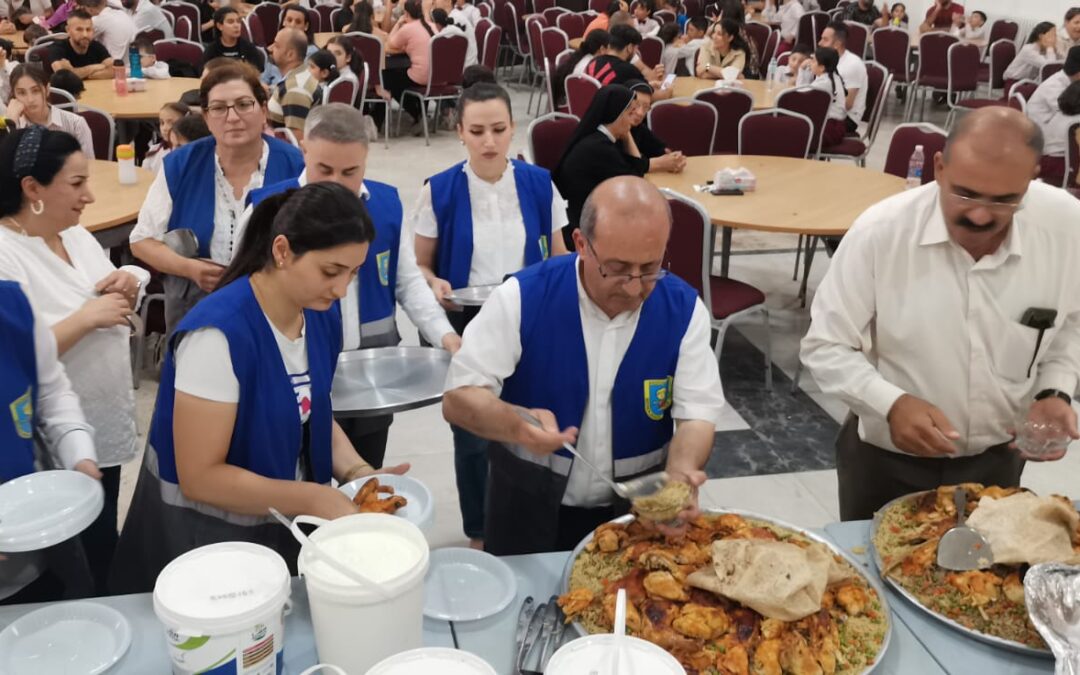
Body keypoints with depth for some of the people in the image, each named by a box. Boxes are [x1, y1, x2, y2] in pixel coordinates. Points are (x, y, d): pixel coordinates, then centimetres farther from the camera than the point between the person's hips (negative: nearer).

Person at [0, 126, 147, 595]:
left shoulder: (77, 236, 4)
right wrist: (85, 318, -26)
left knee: (105, 555, 22)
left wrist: (128, 286, -4)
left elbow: (115, 313, 17)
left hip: (107, 429, 8)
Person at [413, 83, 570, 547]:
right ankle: (479, 534, 33)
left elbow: (559, 259, 5)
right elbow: (421, 266, 1)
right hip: (465, 329, -1)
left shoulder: (540, 184, -4)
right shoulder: (438, 191, -8)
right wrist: (436, 285, -21)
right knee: (472, 437, 11)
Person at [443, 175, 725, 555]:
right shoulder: (522, 297, -17)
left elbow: (697, 412, -9)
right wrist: (515, 424, -38)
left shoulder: (684, 308, -10)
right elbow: (458, 398, -17)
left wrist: (679, 474, -31)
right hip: (528, 507, -1)